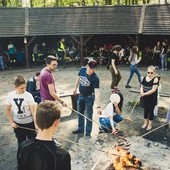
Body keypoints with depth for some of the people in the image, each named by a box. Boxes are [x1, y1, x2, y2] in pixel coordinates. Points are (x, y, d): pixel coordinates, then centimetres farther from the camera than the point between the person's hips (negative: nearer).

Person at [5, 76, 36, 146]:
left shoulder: (28, 95, -16)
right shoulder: (10, 95, -9)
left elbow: (33, 111, -18)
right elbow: (7, 110, 3)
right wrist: (11, 122, -3)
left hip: (30, 123, -2)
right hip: (17, 124, 2)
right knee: (21, 143, 17)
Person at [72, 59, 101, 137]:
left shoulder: (95, 78, -29)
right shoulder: (82, 69, -15)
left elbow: (97, 92, -34)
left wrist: (98, 106, -39)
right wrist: (75, 88, 15)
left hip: (89, 97, -6)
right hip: (81, 95, 6)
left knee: (88, 115, 3)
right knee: (80, 113, 19)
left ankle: (88, 132, 21)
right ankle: (81, 128, 39)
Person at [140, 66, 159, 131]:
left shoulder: (155, 79, -17)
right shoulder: (144, 78, 0)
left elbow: (153, 90, -22)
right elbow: (142, 86, 5)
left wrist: (145, 93, -22)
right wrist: (142, 92, -16)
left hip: (152, 99, -5)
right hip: (145, 98, 5)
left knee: (151, 111, 9)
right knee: (145, 110, 17)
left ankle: (150, 125, 26)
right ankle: (145, 123, 35)